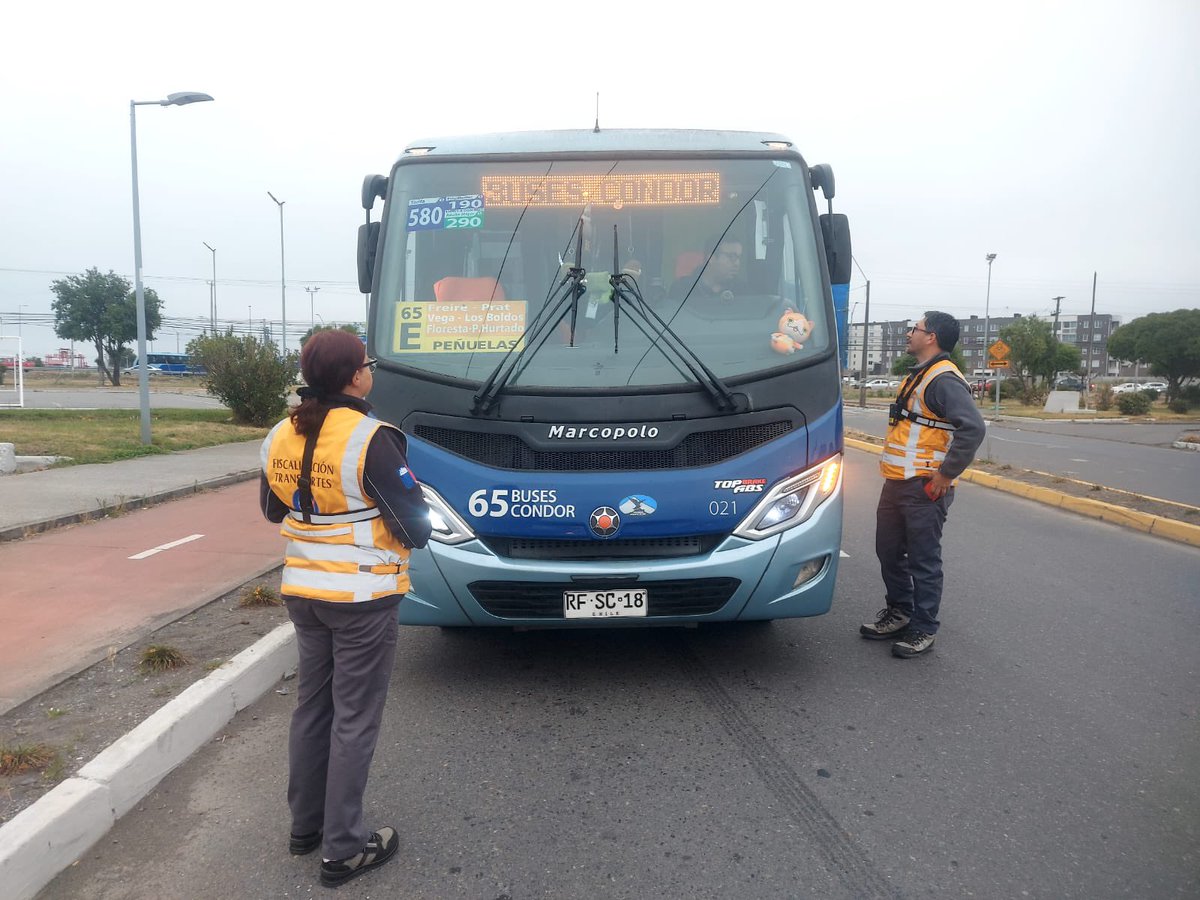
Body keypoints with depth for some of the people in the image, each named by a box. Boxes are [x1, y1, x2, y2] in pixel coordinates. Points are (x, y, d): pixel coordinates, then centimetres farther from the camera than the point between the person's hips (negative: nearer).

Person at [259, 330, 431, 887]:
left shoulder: (280, 437, 1)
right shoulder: (370, 439, -21)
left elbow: (273, 510, 17)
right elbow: (415, 524, -17)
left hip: (302, 591, 7)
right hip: (363, 596, -7)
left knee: (312, 706, 20)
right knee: (354, 720, 5)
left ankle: (304, 826, 35)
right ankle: (344, 850, 16)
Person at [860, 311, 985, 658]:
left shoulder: (944, 379, -16)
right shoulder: (918, 376, 16)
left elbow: (973, 428, -28)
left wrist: (946, 474, -22)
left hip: (923, 489, -10)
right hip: (897, 483, 10)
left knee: (924, 562, 0)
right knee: (889, 551, 18)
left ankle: (923, 630, 11)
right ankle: (899, 613, 33)